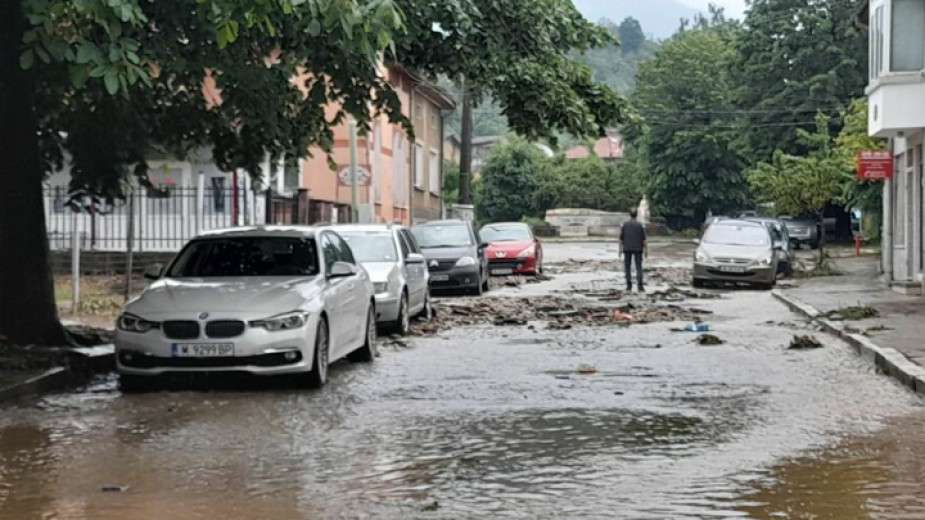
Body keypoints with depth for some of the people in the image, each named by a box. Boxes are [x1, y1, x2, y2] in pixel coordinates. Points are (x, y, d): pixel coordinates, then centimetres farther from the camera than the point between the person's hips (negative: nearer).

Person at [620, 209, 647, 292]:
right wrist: (646, 249, 3)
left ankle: (629, 285, 7)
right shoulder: (640, 225, -5)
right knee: (639, 267, 1)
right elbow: (643, 239, -4)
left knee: (627, 267, 9)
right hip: (638, 249, -1)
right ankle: (640, 286, -9)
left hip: (627, 249, 1)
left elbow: (621, 238, 0)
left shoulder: (625, 225, -2)